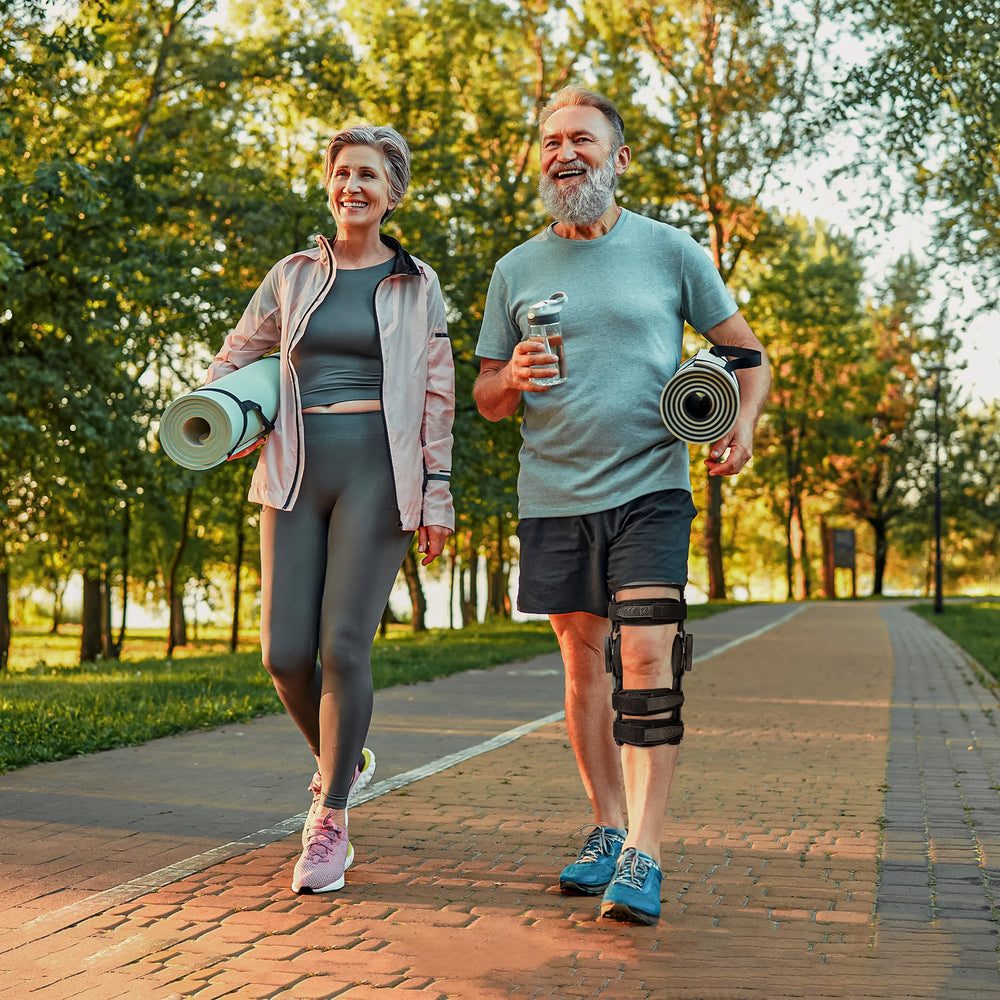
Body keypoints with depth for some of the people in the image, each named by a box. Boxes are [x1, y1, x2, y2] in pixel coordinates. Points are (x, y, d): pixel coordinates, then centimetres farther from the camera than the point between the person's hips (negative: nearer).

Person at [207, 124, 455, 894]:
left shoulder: (418, 285, 7)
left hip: (377, 473, -3)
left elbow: (437, 396, 5)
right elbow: (234, 359, 21)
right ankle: (344, 761, 26)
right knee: (285, 652, -3)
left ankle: (329, 819, 4)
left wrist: (437, 493, -2)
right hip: (297, 472, 3)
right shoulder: (293, 276, 12)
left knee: (345, 647, -11)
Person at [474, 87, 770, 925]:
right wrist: (513, 377, -10)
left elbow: (745, 352, 8)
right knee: (584, 664, 10)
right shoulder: (516, 271, 9)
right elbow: (486, 400, 13)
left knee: (645, 656, -15)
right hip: (554, 498, 3)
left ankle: (643, 857, -13)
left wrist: (744, 423, -12)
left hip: (650, 489, -3)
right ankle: (608, 830, 23)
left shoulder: (669, 251, 3)